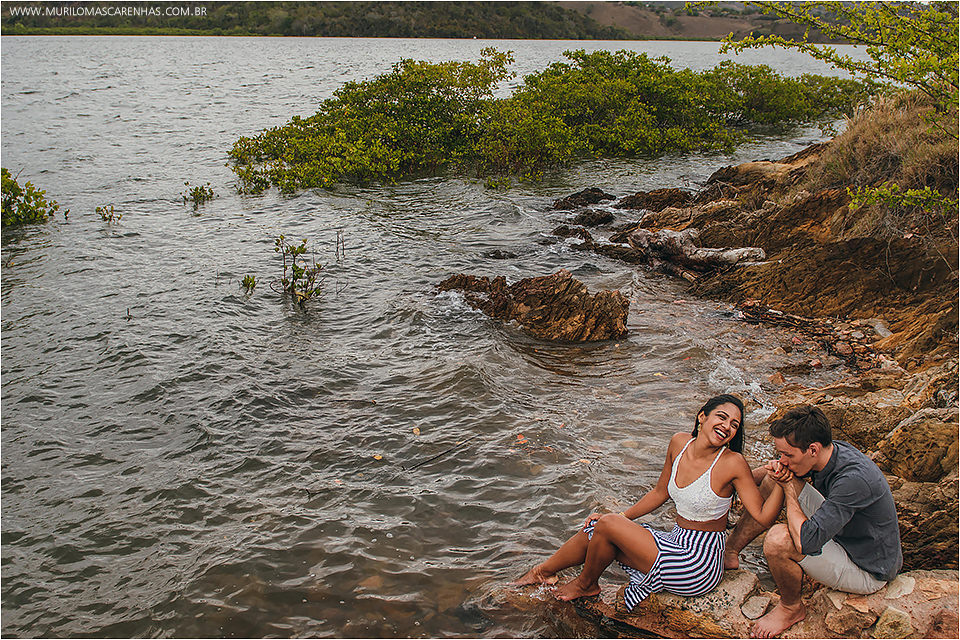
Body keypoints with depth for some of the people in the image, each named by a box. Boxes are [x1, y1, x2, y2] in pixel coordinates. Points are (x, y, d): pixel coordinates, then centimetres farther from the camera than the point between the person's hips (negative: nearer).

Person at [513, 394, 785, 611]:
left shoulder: (733, 463, -18)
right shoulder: (679, 443, 0)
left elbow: (763, 518, -17)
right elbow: (660, 492, 13)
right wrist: (621, 516, 10)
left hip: (698, 567, -6)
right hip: (677, 542, 6)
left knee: (607, 525, -16)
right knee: (595, 529, -1)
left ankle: (586, 584, 14)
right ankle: (542, 571, 24)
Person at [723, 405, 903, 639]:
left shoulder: (855, 478, -36)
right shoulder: (830, 450, -10)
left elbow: (805, 542, -39)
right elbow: (778, 468, 11)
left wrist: (789, 488, -25)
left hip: (867, 572, -8)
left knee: (778, 539, -31)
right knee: (774, 480, 0)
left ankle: (792, 608, -1)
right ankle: (730, 553, 14)